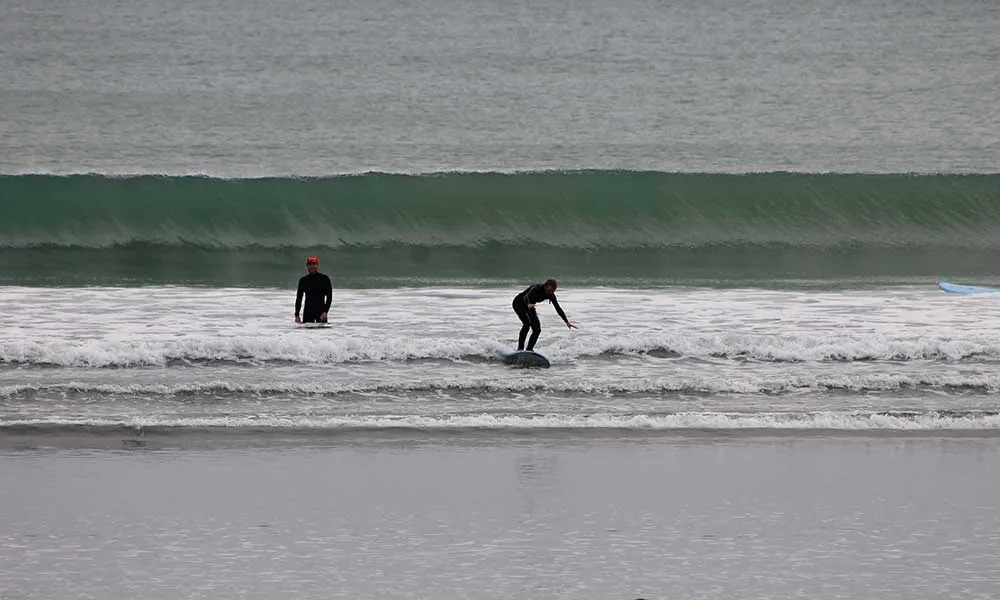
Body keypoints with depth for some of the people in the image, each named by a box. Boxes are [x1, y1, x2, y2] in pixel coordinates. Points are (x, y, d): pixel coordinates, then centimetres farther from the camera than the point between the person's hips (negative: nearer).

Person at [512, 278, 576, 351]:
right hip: (518, 303, -7)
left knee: (537, 330, -5)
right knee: (527, 323, -29)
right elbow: (526, 297, -49)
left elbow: (558, 308, -7)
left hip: (529, 306, 7)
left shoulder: (551, 295, -13)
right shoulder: (537, 288, -32)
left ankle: (529, 350, 4)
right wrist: (529, 304, -72)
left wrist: (567, 322, -10)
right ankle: (520, 349, -27)